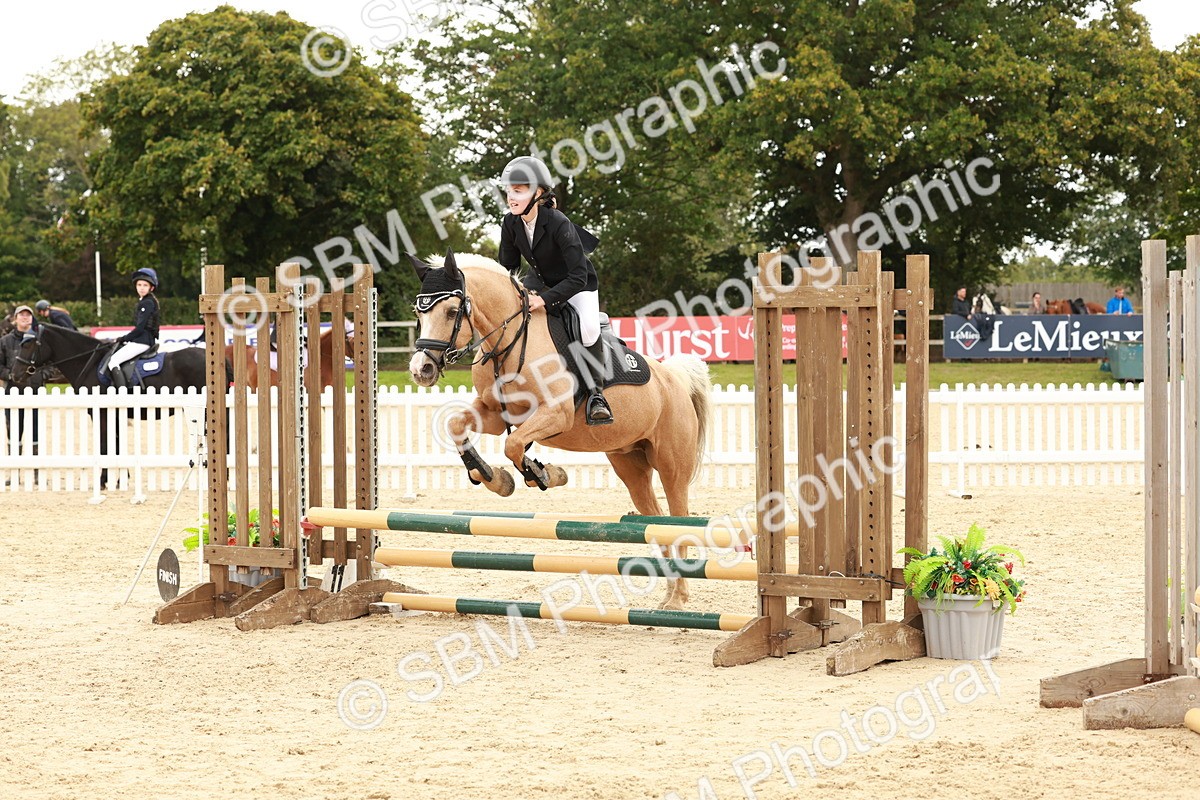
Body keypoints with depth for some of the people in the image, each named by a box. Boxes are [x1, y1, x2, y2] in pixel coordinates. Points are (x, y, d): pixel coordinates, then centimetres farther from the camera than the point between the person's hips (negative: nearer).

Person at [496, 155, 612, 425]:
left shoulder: (558, 224, -33)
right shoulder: (510, 224, -15)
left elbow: (578, 276, -34)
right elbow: (508, 267, 0)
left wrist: (546, 299, -41)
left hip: (579, 286, -6)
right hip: (542, 281, 6)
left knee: (588, 327, -31)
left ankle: (595, 393, -17)